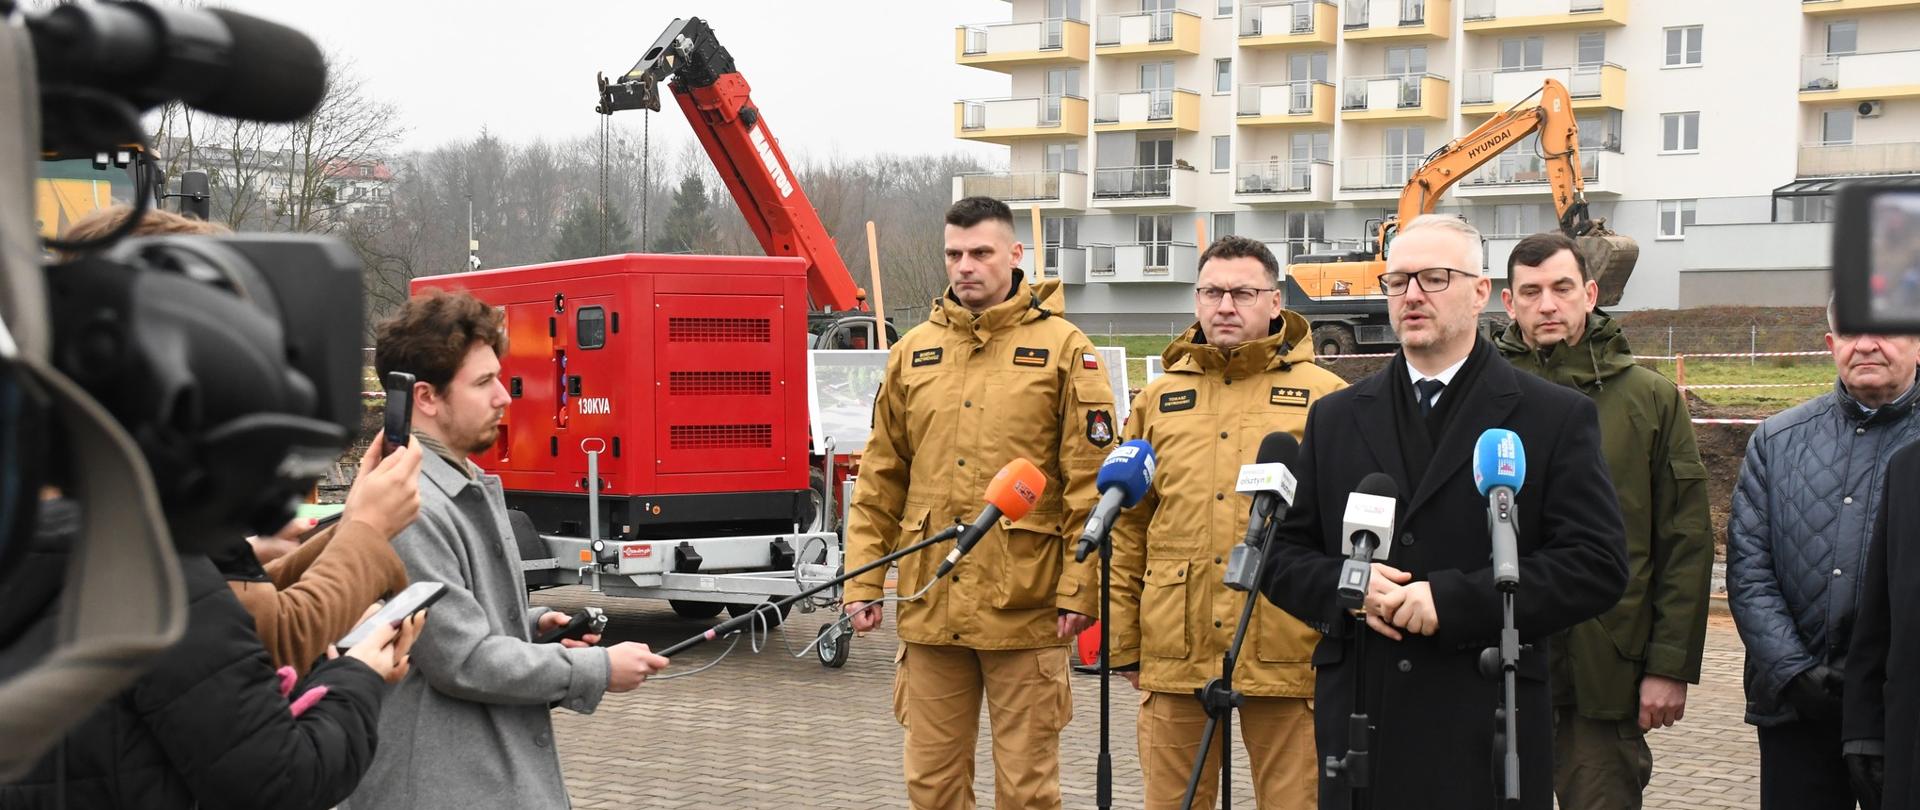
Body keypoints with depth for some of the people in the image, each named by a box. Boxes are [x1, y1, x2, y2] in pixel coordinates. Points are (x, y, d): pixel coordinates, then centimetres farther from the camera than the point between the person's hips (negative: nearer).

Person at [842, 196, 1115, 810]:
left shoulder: (1062, 347, -1)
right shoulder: (913, 352, 11)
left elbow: (1091, 482, -5)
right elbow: (880, 482, 12)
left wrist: (1080, 589, -10)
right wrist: (864, 581, 7)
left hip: (1025, 605, -4)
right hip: (930, 603, 4)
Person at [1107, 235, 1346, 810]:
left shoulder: (1325, 398, 2)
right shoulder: (1158, 401, 12)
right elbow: (1127, 531, 13)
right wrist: (1124, 644, 10)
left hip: (1288, 655, -3)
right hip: (1175, 655, 3)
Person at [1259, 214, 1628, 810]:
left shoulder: (1557, 418, 2)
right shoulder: (1335, 419, 14)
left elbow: (1598, 564, -6)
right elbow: (1283, 556, 13)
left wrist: (1454, 601, -15)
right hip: (1357, 722, 3)